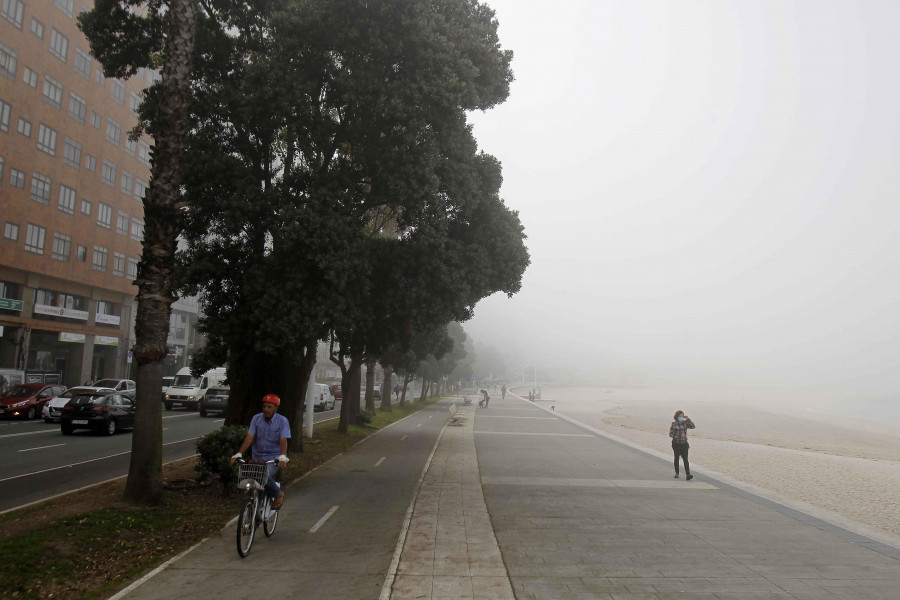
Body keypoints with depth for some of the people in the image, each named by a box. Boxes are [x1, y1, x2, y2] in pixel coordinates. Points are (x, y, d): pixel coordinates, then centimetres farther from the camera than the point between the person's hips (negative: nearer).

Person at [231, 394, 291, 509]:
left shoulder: (282, 421, -6)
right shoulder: (256, 418, 1)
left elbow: (283, 440, -17)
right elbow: (249, 437, -6)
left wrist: (283, 456, -33)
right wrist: (239, 454, -19)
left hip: (274, 457, -4)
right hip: (257, 457, 4)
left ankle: (279, 493, 2)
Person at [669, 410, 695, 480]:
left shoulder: (685, 422, -1)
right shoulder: (673, 424, -8)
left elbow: (692, 426, -15)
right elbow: (670, 434, -10)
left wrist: (688, 419, -22)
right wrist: (679, 435, -21)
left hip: (684, 444, 0)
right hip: (676, 444, 0)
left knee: (685, 459, -11)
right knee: (676, 458, 15)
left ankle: (688, 475, -17)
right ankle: (676, 473, 31)